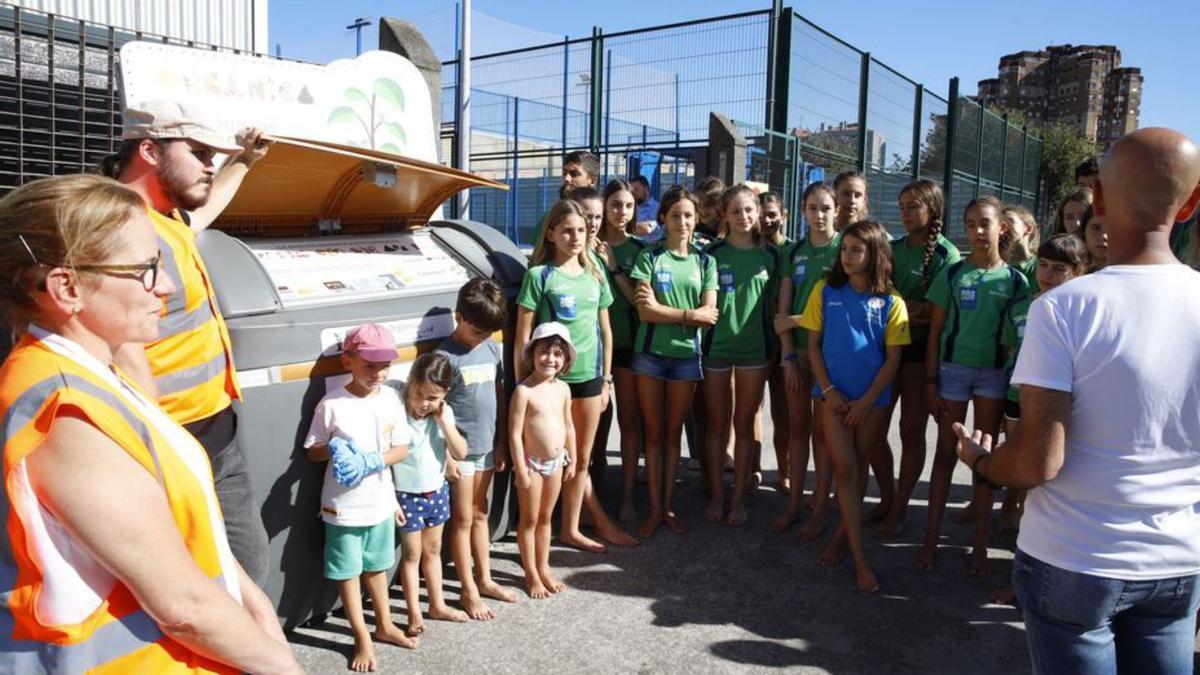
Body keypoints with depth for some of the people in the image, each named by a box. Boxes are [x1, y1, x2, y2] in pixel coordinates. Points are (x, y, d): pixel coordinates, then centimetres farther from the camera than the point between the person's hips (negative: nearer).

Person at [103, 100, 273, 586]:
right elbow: (127, 366, -27)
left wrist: (243, 162, 44)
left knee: (248, 561, 19)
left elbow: (205, 207, 37)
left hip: (217, 432, 10)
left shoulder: (168, 219, 9)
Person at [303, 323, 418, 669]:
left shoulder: (391, 398, -6)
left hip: (381, 501, 3)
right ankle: (362, 639, 26)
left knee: (377, 566, 21)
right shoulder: (331, 404, -16)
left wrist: (372, 462, -20)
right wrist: (333, 450, -27)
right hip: (343, 506, -3)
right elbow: (312, 450, -6)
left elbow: (401, 448, -2)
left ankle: (384, 625, 39)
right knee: (348, 571, 10)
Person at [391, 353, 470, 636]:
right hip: (408, 495, -5)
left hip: (437, 491, 5)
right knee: (412, 553, 6)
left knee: (433, 549, 19)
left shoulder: (444, 414, -7)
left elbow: (460, 453, -10)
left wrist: (443, 421, -21)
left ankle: (438, 604, 34)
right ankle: (414, 614, 19)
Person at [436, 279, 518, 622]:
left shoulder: (494, 349, 3)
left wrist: (502, 444, 10)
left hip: (487, 446, 6)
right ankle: (469, 591, 17)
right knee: (463, 519, 5)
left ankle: (485, 579, 30)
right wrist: (446, 455, -15)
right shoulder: (445, 356, -15)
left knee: (480, 513, 18)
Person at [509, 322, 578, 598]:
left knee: (546, 517, 18)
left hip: (556, 462, 6)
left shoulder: (563, 389, 1)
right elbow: (515, 433, -18)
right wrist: (521, 469, -18)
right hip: (532, 463, -6)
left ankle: (544, 568, 32)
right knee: (529, 520, 8)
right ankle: (531, 574, 22)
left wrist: (572, 459, 12)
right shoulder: (524, 391, -19)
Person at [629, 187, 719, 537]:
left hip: (686, 356, 2)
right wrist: (690, 315, -11)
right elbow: (645, 312, -10)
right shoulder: (649, 257, 0)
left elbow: (710, 315, -3)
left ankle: (668, 506, 20)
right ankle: (655, 508, 13)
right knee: (654, 434, 4)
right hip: (650, 354, -2)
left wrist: (662, 310, -13)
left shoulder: (704, 262, 8)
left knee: (674, 434, 10)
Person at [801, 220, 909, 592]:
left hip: (873, 398, 0)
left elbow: (893, 358, -2)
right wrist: (828, 390, -6)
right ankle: (860, 558, -3)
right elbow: (813, 344, 2)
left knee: (859, 467, 10)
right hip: (835, 393, 0)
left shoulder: (890, 301, -3)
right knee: (845, 468, -5)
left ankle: (842, 534, 28)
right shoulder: (826, 290, 0)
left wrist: (867, 401, -9)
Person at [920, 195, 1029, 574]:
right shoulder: (952, 274, 1)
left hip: (994, 372, 0)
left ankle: (980, 543, 16)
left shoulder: (1014, 280, 2)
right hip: (953, 368, 0)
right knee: (945, 452, 5)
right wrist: (931, 381, -2)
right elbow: (935, 331, 2)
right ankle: (931, 537, 12)